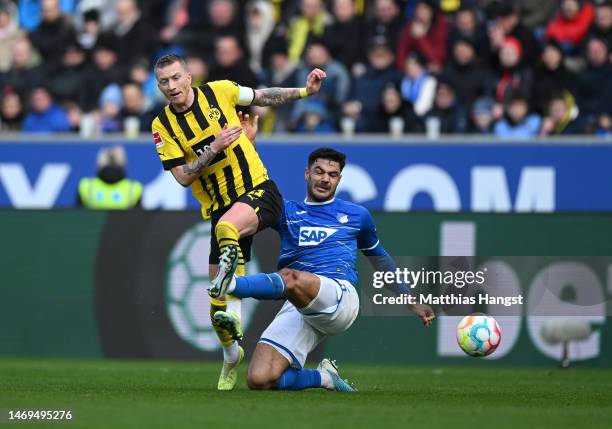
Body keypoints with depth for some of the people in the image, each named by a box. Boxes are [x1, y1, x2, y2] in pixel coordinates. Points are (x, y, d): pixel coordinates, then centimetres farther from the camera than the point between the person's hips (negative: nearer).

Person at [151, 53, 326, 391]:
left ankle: (233, 313, -48)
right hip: (220, 209, 3)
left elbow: (265, 97, 13)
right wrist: (213, 149, -18)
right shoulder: (163, 126, -1)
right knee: (217, 292, 3)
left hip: (258, 191, -3)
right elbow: (182, 177, -7)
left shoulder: (219, 91, -2)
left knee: (226, 227, -38)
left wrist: (304, 91, 1)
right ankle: (231, 354, 31)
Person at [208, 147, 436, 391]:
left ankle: (232, 285, -60)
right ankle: (323, 378, 6)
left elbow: (380, 258, 37)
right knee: (260, 380, -18)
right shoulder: (287, 211, 22)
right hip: (297, 308, 3)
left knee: (291, 279, -39)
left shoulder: (357, 215, 24)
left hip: (340, 296, -3)